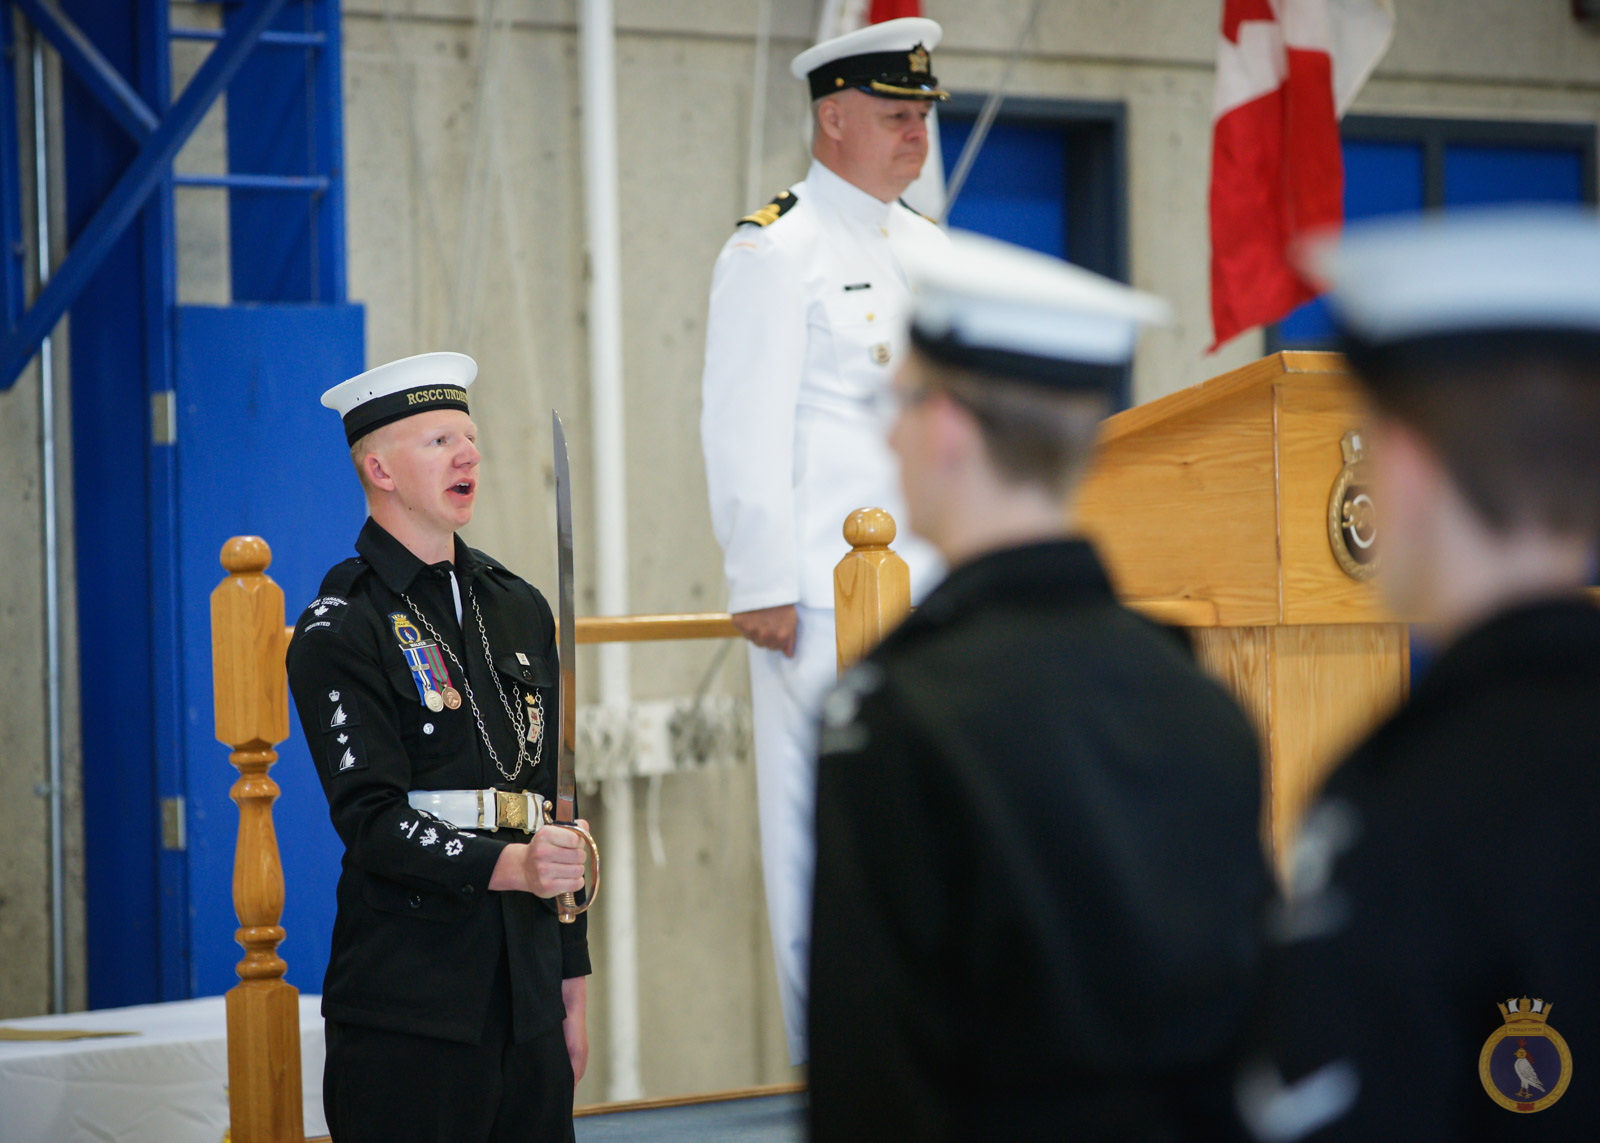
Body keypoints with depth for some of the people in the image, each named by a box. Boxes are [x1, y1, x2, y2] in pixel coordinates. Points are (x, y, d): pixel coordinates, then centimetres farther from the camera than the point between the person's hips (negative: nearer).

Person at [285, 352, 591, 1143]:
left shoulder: (520, 611, 17)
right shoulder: (339, 632, -4)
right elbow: (373, 823, -13)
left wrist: (570, 985, 17)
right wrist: (507, 865, -27)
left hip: (524, 998, 6)